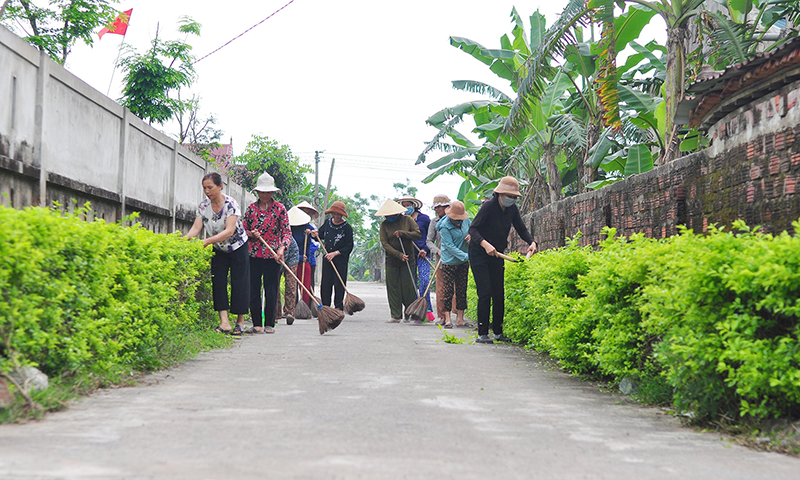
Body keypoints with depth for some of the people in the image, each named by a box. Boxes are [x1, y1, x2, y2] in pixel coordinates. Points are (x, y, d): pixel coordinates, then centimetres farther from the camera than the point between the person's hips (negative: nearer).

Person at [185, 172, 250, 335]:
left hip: (238, 248, -4)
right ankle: (224, 322, -16)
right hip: (219, 250, 4)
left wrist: (208, 241, -42)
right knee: (218, 281, -9)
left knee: (239, 283, -3)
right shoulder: (203, 206, -7)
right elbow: (196, 228, -13)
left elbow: (229, 231, -31)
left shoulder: (231, 204, -22)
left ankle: (240, 321, 9)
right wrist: (185, 239, -34)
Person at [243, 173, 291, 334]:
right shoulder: (251, 208, 8)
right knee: (254, 291, 1)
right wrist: (251, 234, -8)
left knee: (271, 292, -1)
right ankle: (257, 324, 10)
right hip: (254, 255, 2)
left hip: (273, 256, -2)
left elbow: (287, 231, -2)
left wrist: (282, 248, -18)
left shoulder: (280, 208, 1)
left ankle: (269, 324, 9)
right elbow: (243, 230, 15)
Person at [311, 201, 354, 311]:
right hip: (327, 258, 5)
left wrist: (335, 253, -18)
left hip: (341, 259, -5)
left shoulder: (347, 228, -9)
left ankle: (338, 309, 5)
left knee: (339, 285, -3)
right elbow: (321, 234, 20)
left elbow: (349, 247, -9)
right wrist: (317, 235, -4)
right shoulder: (328, 222, 5)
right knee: (325, 285, 4)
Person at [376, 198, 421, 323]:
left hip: (408, 259, -1)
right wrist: (399, 255, -15)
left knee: (408, 287, -3)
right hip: (392, 260, 1)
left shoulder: (407, 220, 1)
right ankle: (396, 316, 4)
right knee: (393, 287, -1)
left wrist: (402, 233, -14)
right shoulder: (384, 224, 2)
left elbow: (418, 234, -4)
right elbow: (384, 243, -5)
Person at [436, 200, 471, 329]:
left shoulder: (465, 220, -1)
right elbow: (450, 246, -21)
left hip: (463, 262, 6)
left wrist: (470, 236, -6)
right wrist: (466, 256, -28)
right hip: (449, 262, -5)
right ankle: (447, 318, 1)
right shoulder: (445, 227, -18)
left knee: (461, 289, 7)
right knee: (448, 290, -4)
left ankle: (460, 317, 13)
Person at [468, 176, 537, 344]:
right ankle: (482, 334, -9)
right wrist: (485, 244, -39)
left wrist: (532, 242, -12)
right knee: (485, 293, -12)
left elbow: (522, 230, 8)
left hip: (497, 255, 6)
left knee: (499, 294, 4)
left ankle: (498, 332, 12)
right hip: (479, 254, -6)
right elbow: (473, 229, -23)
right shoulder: (489, 206, -18)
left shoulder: (512, 209, 1)